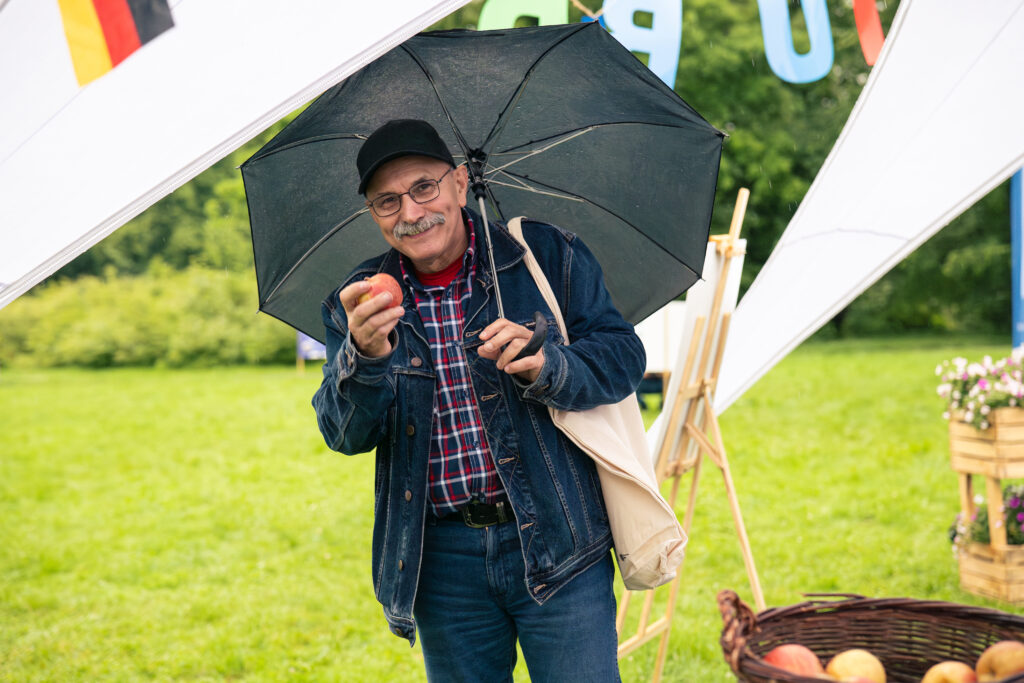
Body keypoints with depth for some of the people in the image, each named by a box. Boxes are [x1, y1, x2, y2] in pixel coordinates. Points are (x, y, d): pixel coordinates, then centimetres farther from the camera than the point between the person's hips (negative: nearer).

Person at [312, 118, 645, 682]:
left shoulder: (545, 254, 0)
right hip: (442, 560, 2)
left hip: (555, 546, -2)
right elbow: (345, 435, -4)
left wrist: (544, 366, -22)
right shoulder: (357, 303, 5)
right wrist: (366, 355, -24)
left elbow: (624, 357, -2)